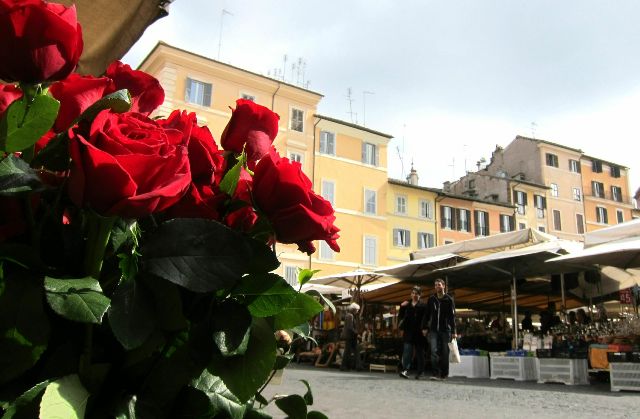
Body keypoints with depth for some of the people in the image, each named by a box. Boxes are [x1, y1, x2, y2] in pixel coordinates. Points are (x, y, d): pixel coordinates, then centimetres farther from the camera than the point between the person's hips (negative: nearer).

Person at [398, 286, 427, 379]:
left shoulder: (422, 306, 2)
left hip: (419, 333, -2)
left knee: (419, 353, 6)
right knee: (407, 351, -10)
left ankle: (420, 372, 15)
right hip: (408, 331, 2)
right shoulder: (406, 304, 14)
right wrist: (402, 307, -2)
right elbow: (400, 317, 12)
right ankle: (405, 370, -19)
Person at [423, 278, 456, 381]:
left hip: (445, 330, -1)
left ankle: (444, 374, 17)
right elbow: (426, 314, 10)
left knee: (445, 353, 5)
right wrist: (424, 327, 3)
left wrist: (453, 331, -8)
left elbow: (452, 316, -2)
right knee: (434, 351, -10)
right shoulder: (431, 299, 8)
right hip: (433, 330, 2)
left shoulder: (449, 300, 0)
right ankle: (436, 374, -10)